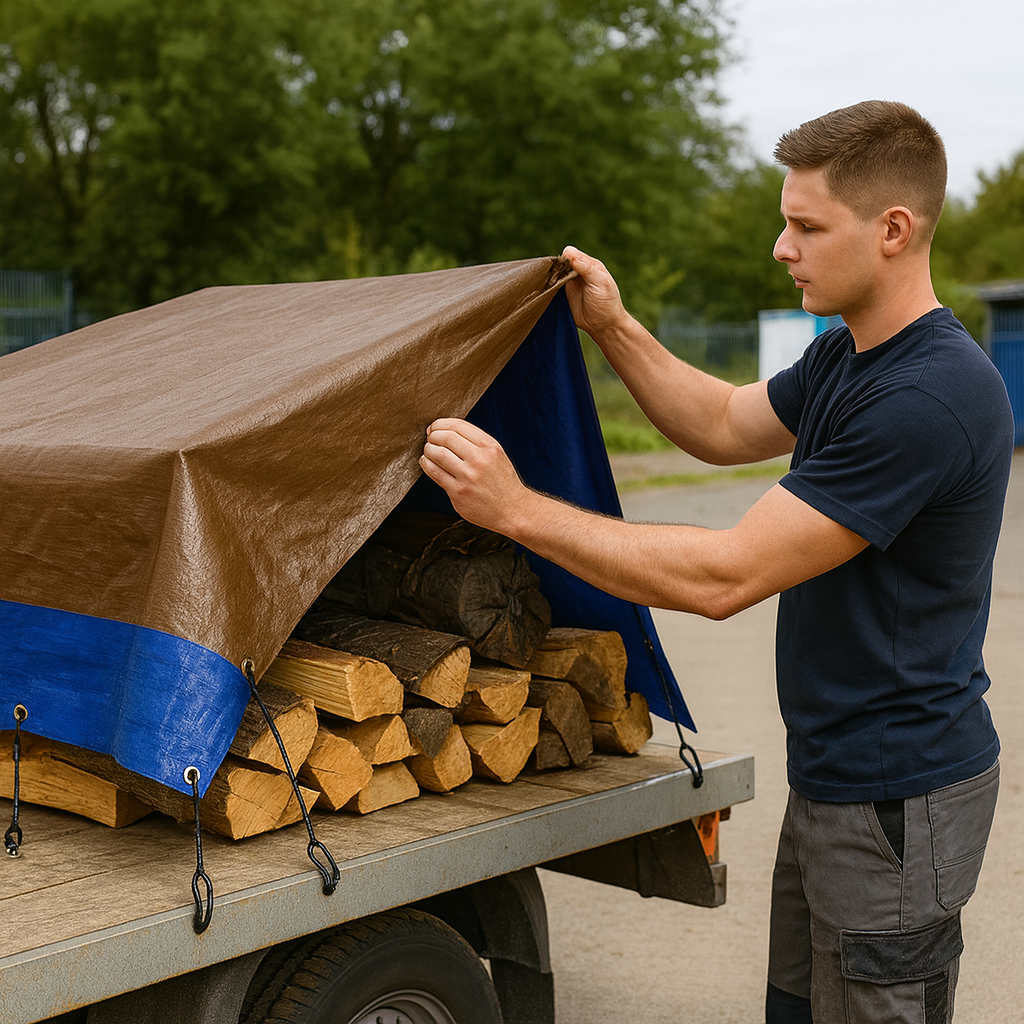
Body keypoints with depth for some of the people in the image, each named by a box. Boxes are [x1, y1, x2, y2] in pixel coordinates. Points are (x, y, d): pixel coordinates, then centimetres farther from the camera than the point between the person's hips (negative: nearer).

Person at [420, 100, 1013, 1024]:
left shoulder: (933, 394, -26)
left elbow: (726, 577, -28)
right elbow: (726, 426, 21)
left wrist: (517, 510, -25)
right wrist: (613, 329, 8)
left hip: (896, 800, -10)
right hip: (831, 775, 10)